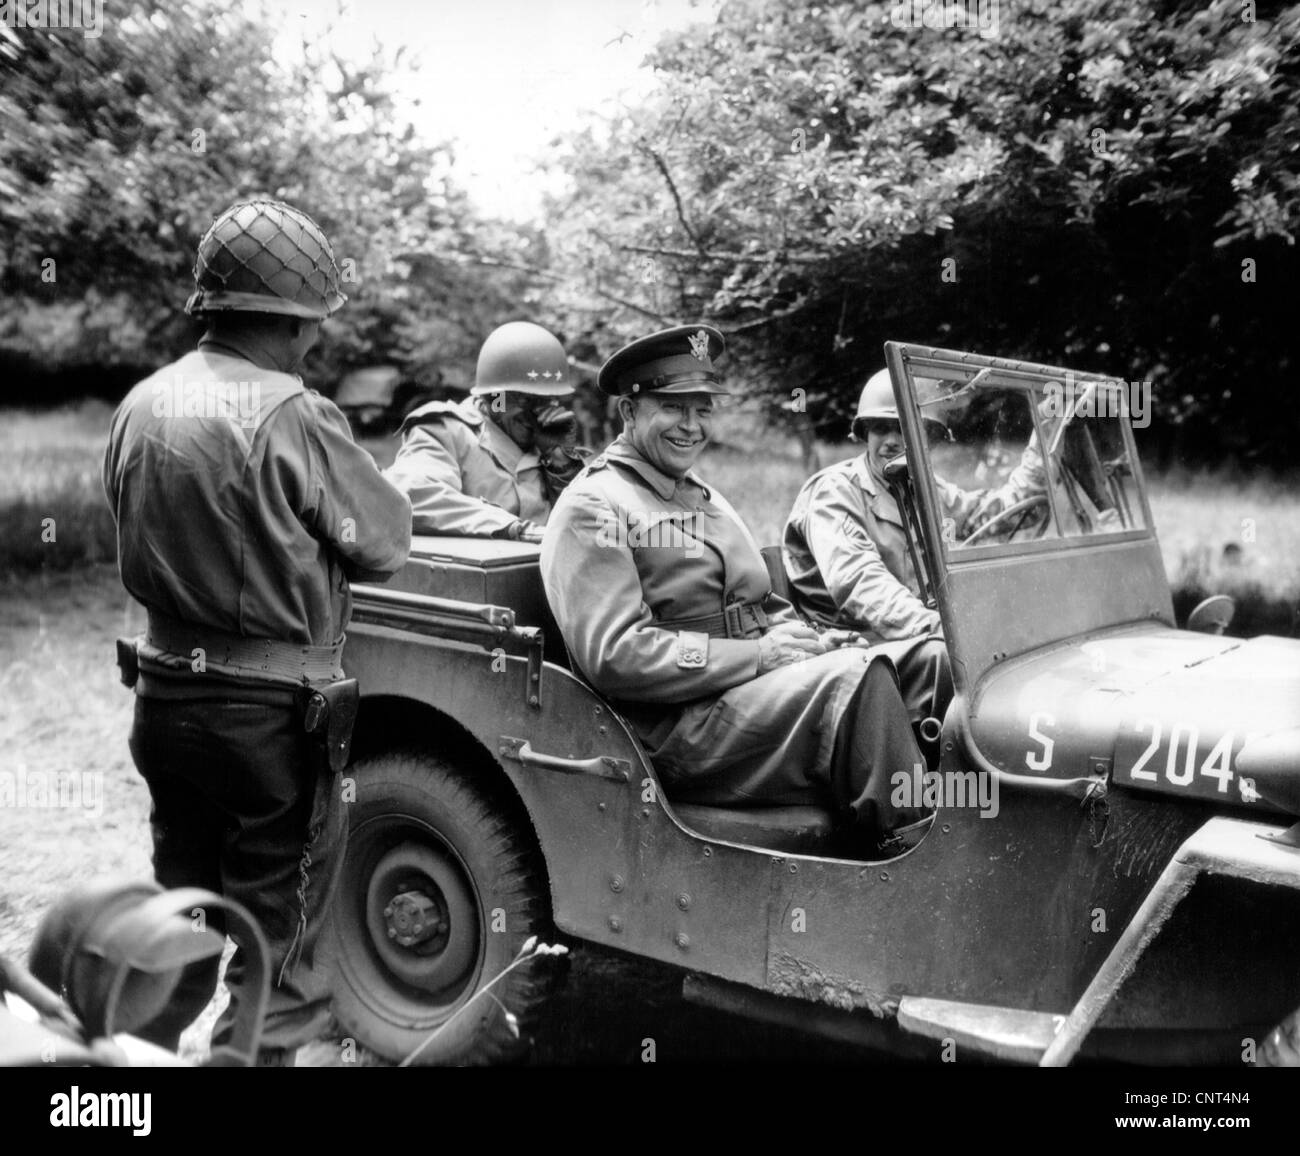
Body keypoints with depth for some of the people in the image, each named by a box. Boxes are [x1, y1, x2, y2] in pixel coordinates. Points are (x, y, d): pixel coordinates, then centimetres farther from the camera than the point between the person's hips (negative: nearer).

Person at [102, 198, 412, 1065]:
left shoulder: (141, 406, 1)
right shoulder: (292, 417, -19)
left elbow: (140, 545, 9)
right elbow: (386, 541, -10)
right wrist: (393, 488, 11)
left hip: (164, 691, 7)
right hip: (272, 710, -7)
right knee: (279, 947, 8)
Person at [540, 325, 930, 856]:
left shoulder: (701, 496, 23)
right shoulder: (593, 508, -6)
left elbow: (766, 608, 25)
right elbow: (613, 656, -16)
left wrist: (807, 640, 1)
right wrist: (758, 656, -17)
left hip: (758, 694, 9)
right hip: (678, 733, -8)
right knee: (855, 677, -26)